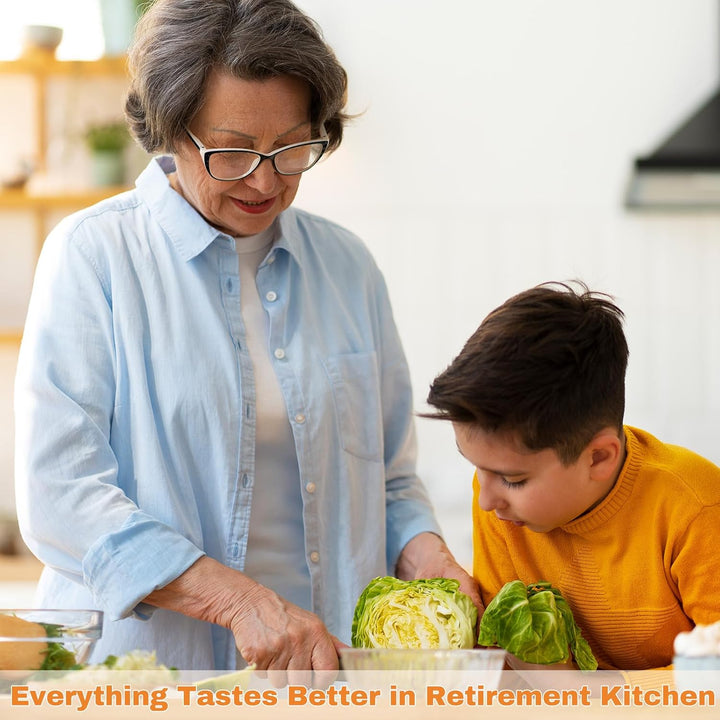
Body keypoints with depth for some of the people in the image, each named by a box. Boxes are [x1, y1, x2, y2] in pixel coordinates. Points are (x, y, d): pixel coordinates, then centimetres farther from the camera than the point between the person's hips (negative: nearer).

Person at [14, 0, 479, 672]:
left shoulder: (346, 265, 12)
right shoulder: (93, 255, -2)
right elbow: (59, 496, -11)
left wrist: (427, 559, -3)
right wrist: (239, 600, -20)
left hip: (334, 670, 3)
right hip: (147, 674, -3)